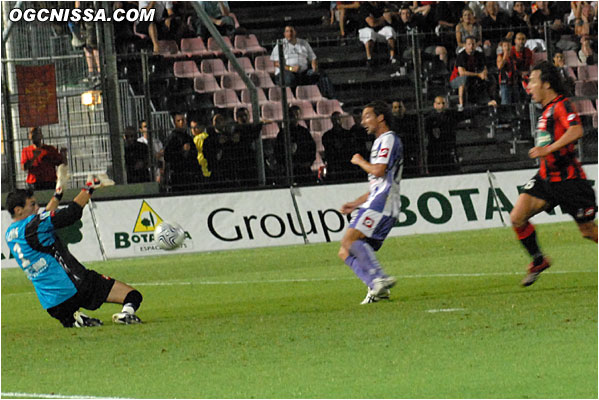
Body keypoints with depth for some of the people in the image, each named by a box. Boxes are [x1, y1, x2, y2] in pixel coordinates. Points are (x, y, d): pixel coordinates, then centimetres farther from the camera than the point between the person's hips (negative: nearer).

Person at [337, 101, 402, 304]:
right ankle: (377, 287, -11)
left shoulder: (388, 139, -1)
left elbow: (379, 171, -17)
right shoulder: (381, 142, 30)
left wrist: (360, 161, 1)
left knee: (350, 239, -27)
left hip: (382, 203, -10)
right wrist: (355, 204, 24)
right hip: (376, 202, 10)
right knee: (345, 253, 2)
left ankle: (379, 278, -34)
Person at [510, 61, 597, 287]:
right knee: (517, 218, -8)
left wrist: (548, 149, -35)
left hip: (568, 180, -8)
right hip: (546, 178, 8)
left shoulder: (562, 105, -15)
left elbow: (576, 131, -32)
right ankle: (538, 260, 9)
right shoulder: (547, 110, 14)